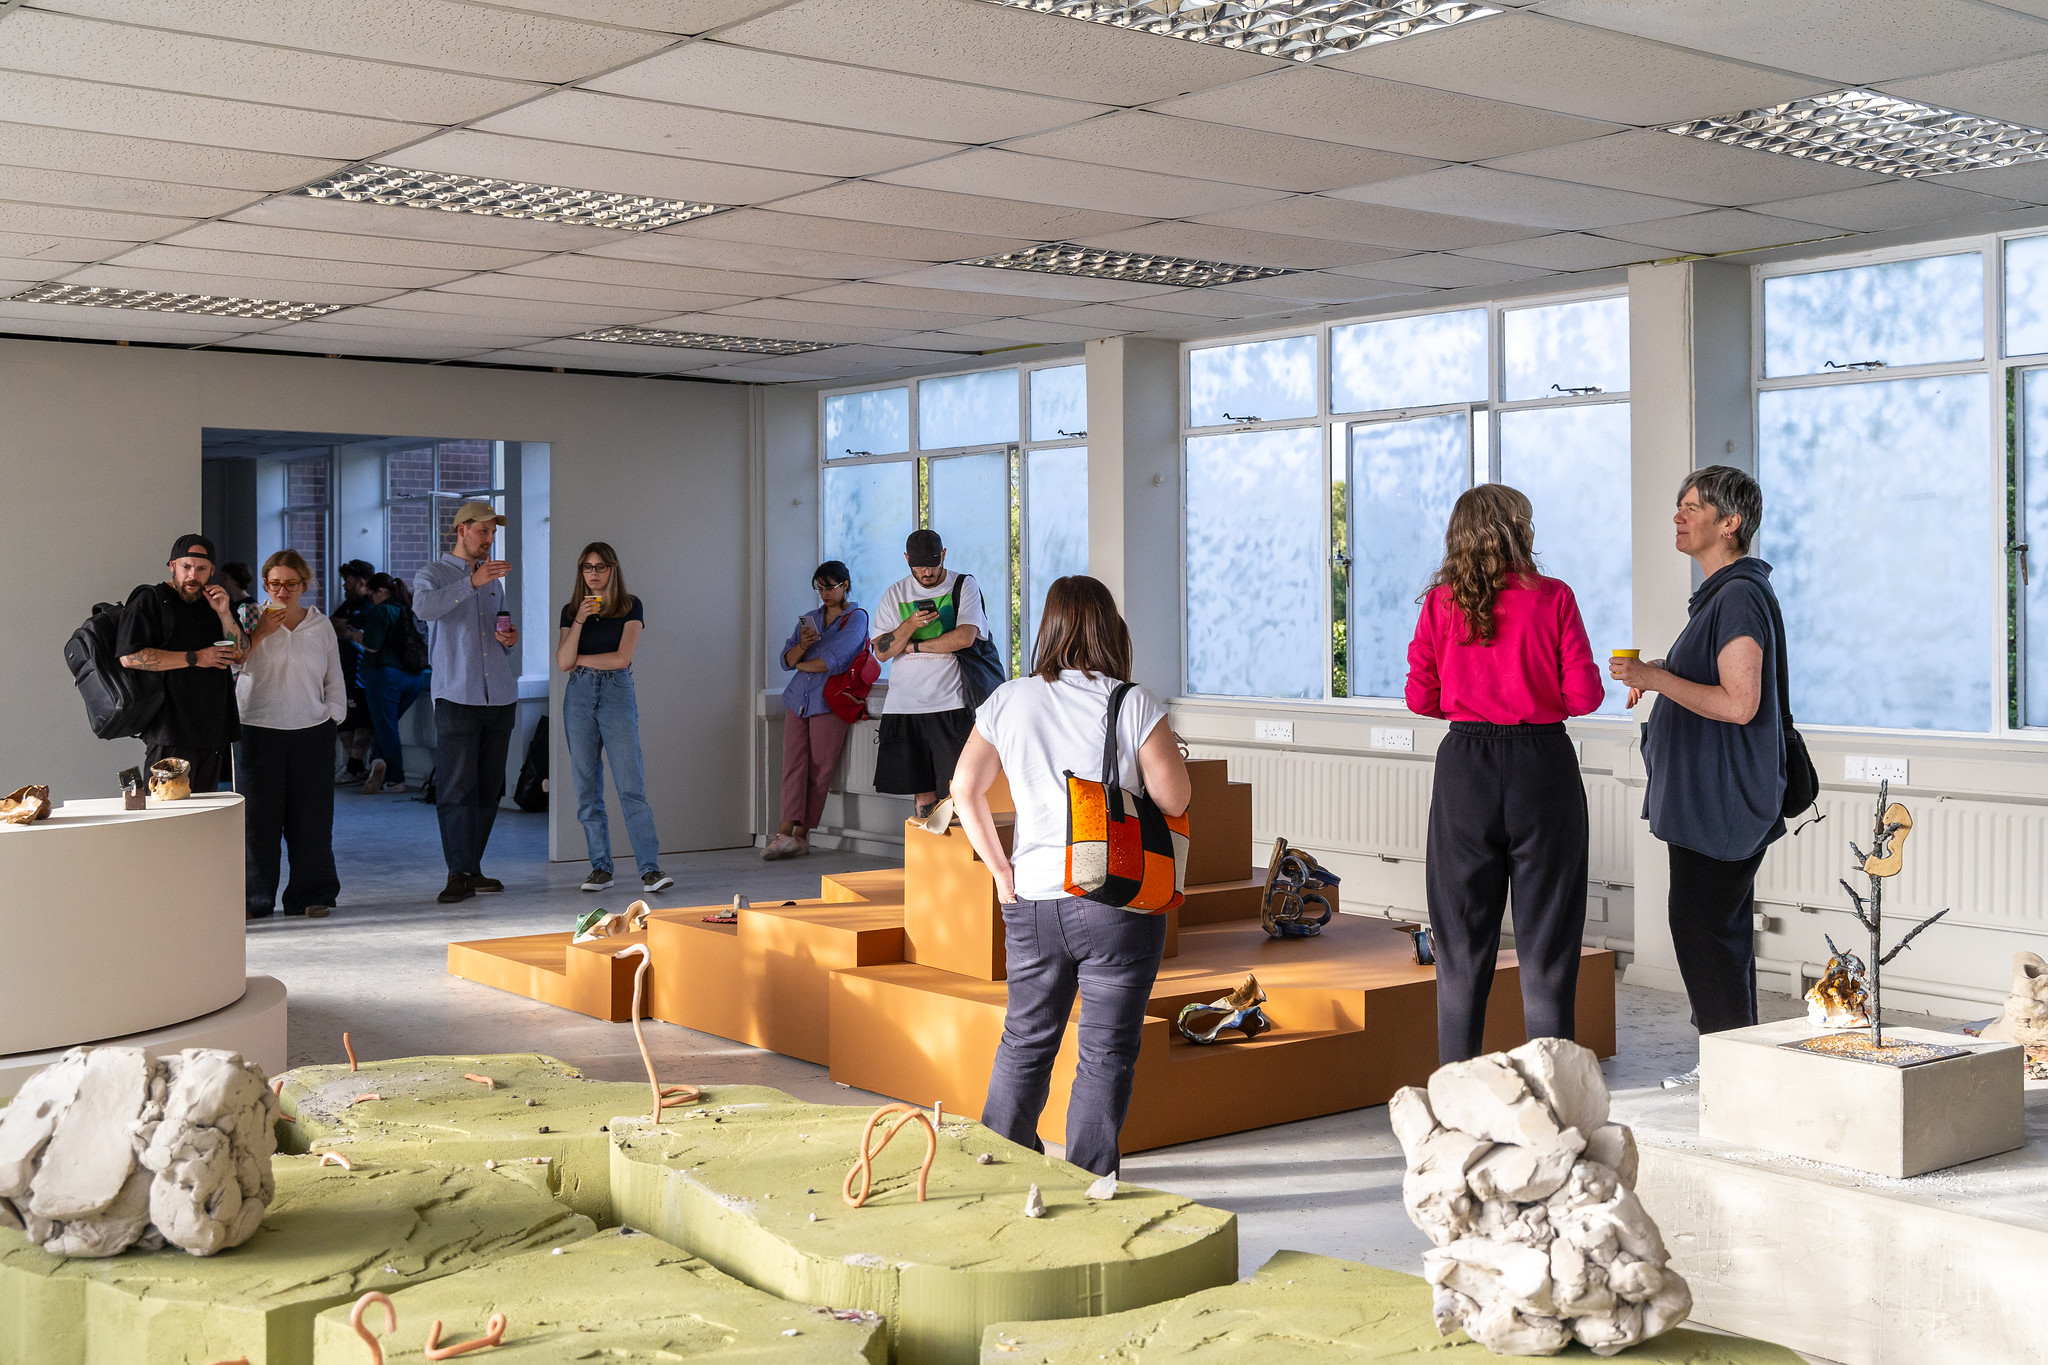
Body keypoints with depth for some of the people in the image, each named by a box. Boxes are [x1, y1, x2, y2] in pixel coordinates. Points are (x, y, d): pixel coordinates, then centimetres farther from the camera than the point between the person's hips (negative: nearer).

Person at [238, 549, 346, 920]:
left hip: (312, 732, 2)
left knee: (311, 816, 3)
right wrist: (261, 632, -14)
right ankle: (253, 898, 8)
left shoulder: (321, 625, 11)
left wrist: (333, 714, 8)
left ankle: (311, 894, 12)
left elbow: (334, 678, 17)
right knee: (257, 816, -1)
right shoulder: (253, 619, 3)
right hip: (259, 732, -2)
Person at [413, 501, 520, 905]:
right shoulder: (433, 573, 3)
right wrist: (472, 582, -30)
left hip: (500, 696, 6)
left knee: (488, 789, 5)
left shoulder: (494, 578, 22)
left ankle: (472, 868, 12)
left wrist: (511, 639, 6)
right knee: (456, 788, -9)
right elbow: (424, 606, -20)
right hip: (457, 696, -6)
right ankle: (458, 873, -8)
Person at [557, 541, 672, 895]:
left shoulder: (630, 606, 2)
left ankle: (650, 869, -13)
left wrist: (579, 660, 0)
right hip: (579, 695, 3)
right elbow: (563, 662, -1)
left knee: (631, 785, -10)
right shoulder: (571, 610, 11)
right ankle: (600, 867, 11)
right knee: (587, 787, 4)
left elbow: (622, 658, -7)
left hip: (617, 693, -3)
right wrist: (580, 621, -10)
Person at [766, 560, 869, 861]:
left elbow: (835, 660, -11)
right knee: (793, 766, -7)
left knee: (819, 771, -6)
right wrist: (802, 645, -8)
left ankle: (801, 835, -2)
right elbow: (787, 660, 13)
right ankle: (786, 833, -14)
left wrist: (803, 664, 4)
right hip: (798, 699, 5)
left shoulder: (856, 618, 2)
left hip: (829, 702, -5)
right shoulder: (809, 619, 21)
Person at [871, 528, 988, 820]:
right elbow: (881, 652, 5)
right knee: (923, 792, 4)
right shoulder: (895, 594, 12)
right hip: (905, 705, 3)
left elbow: (964, 637, -12)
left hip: (950, 704, -3)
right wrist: (910, 624, -12)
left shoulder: (963, 587, 3)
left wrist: (913, 645, -5)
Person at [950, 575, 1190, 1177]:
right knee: (1106, 1052, 6)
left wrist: (1000, 867, 9)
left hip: (1030, 902, 4)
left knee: (1025, 1039, 19)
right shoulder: (1134, 704, -9)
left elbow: (965, 789, 4)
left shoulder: (1007, 702, 2)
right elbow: (1175, 799, -8)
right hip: (1116, 903, -4)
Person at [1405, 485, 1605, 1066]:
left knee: (1463, 931, 9)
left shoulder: (1440, 603, 0)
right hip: (1542, 763, -2)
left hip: (1465, 764, 2)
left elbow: (1421, 698, 3)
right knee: (1546, 932, 6)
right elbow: (1583, 695, -6)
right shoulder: (1553, 598, -5)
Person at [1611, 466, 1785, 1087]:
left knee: (1705, 930, -7)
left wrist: (1656, 678, -17)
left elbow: (1739, 704, -25)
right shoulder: (1722, 593, 16)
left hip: (1722, 800, -11)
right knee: (1720, 931, 14)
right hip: (1705, 797, 11)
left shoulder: (1740, 596, -17)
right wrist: (1659, 678, 14)